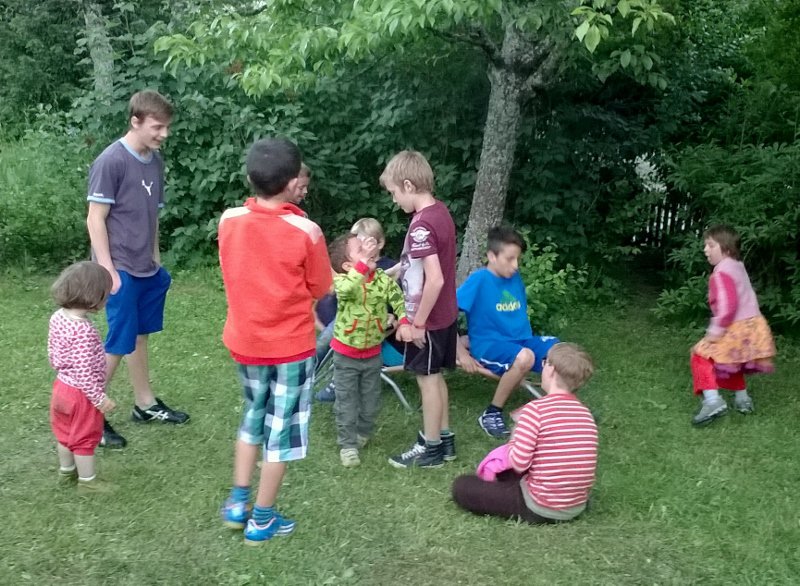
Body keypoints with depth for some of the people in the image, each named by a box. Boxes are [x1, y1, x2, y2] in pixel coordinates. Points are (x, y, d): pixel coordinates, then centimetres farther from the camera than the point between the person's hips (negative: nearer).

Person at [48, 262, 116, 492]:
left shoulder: (58, 317, -5)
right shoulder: (83, 330, -32)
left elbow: (52, 353, 8)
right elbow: (84, 371, -29)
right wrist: (99, 398, -21)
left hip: (62, 385, 9)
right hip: (82, 394, -9)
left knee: (65, 433, 25)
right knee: (85, 438, 10)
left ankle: (66, 471, 45)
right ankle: (87, 480, 26)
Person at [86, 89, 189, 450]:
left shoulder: (155, 160, 7)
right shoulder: (110, 162, -16)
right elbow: (95, 220, -15)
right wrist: (108, 271, -17)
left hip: (147, 268, 7)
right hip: (121, 271, -7)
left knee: (141, 336, 18)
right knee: (118, 345, -2)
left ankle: (145, 404, 31)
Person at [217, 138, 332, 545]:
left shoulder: (229, 221, -8)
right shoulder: (305, 231, -20)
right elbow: (319, 289, -7)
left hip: (243, 341, 4)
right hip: (290, 346, -4)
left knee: (254, 416, 25)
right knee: (281, 428, 11)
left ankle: (237, 503, 30)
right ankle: (262, 520, 20)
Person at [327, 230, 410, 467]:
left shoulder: (383, 279, -10)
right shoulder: (342, 280, -23)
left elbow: (399, 301, -8)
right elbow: (346, 289, -47)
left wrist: (404, 322, -27)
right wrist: (364, 262, -53)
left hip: (372, 353, 4)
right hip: (346, 354, -4)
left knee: (371, 401, 18)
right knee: (346, 402, 7)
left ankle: (362, 433, 42)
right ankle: (348, 444, 21)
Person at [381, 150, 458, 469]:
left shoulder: (421, 225, -24)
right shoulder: (440, 211, 4)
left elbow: (435, 280, -28)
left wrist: (417, 323, -20)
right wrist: (394, 271, 21)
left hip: (428, 319, -9)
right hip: (444, 313, 9)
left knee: (427, 380, 5)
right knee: (435, 377, 19)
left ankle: (430, 448, 18)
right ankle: (444, 438, 30)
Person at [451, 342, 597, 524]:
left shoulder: (535, 409, -19)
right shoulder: (586, 413, 1)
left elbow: (519, 463, -21)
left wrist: (512, 443, 0)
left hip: (539, 510, -7)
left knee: (461, 486, 4)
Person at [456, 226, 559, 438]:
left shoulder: (515, 277, 7)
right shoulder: (479, 279, -13)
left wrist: (529, 341, 12)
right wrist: (462, 353, -16)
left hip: (521, 340, 7)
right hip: (489, 345, -6)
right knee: (524, 357, -37)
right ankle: (491, 414, -18)